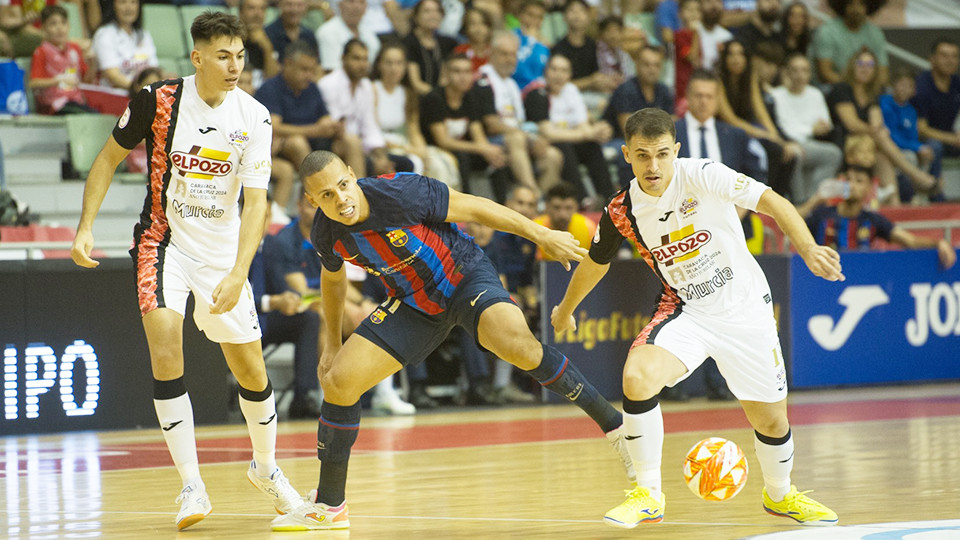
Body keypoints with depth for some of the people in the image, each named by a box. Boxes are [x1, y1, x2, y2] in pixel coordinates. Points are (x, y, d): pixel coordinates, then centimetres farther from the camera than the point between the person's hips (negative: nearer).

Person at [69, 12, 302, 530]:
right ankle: (192, 485, -15)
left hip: (223, 249, 2)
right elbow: (109, 158, 2)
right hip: (164, 240, -2)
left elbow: (255, 201, -13)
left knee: (251, 370, 5)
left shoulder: (253, 118, -11)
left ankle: (265, 467, 32)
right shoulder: (158, 100, -13)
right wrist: (86, 227, -6)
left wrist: (238, 274, -24)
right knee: (165, 349, -22)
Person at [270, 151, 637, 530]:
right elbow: (333, 278, 12)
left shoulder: (399, 193, -29)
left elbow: (472, 208, -17)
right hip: (413, 305, 5)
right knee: (338, 381, -8)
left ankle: (613, 425, -22)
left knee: (517, 345, -35)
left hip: (465, 275, -5)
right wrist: (331, 340, 20)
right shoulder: (327, 235, -12)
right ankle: (329, 506, 8)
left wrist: (543, 236, -13)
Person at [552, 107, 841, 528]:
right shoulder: (621, 212, -8)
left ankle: (779, 494, 40)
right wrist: (565, 311, 27)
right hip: (686, 312, 1)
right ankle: (648, 495, -11)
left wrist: (809, 250, -39)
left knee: (770, 419, 8)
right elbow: (595, 263, 12)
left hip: (746, 309, -1)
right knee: (637, 378, -26)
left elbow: (773, 202, -23)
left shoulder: (702, 176, -20)